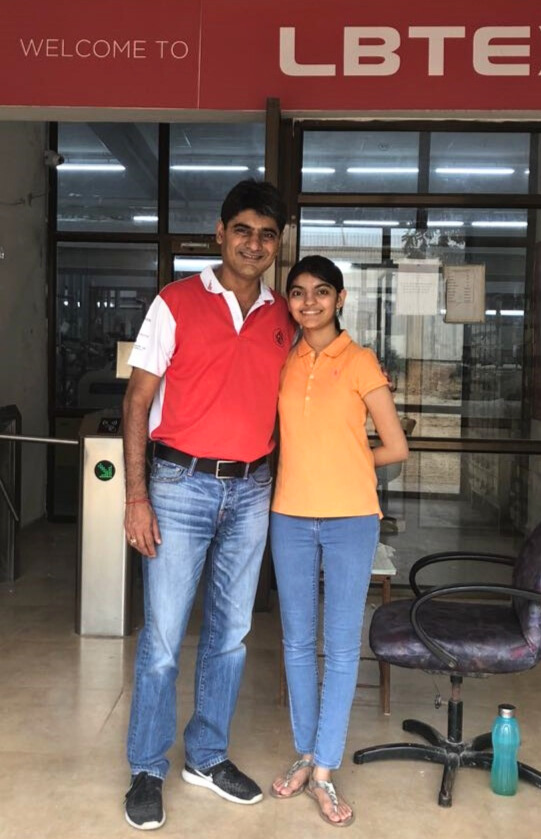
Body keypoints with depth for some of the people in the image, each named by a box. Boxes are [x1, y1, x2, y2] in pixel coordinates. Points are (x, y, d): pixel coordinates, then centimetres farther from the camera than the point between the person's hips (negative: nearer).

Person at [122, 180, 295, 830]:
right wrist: (137, 497, -11)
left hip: (251, 490, 4)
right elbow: (138, 401, -5)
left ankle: (207, 756, 30)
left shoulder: (282, 318, 8)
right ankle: (147, 772, 19)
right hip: (181, 484, -4)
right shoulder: (176, 303, -4)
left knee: (230, 633, 13)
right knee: (162, 638, 1)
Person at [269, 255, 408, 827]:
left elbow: (395, 448, -2)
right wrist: (317, 459, 1)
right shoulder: (284, 364, 8)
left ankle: (324, 773, 13)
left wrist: (337, 461, 4)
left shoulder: (360, 362, -4)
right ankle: (306, 754, 27)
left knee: (341, 645, 2)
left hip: (350, 519, -4)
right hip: (291, 517, 4)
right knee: (298, 640, 12)